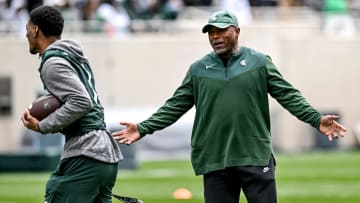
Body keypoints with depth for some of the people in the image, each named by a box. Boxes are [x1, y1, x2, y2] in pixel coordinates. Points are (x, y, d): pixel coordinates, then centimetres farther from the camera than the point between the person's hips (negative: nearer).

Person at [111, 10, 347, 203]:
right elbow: (175, 106, 10)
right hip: (214, 162, 2)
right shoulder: (198, 69, 10)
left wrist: (317, 119, -12)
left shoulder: (260, 63, 4)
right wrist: (143, 128, 1)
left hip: (256, 158, -2)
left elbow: (289, 96, 1)